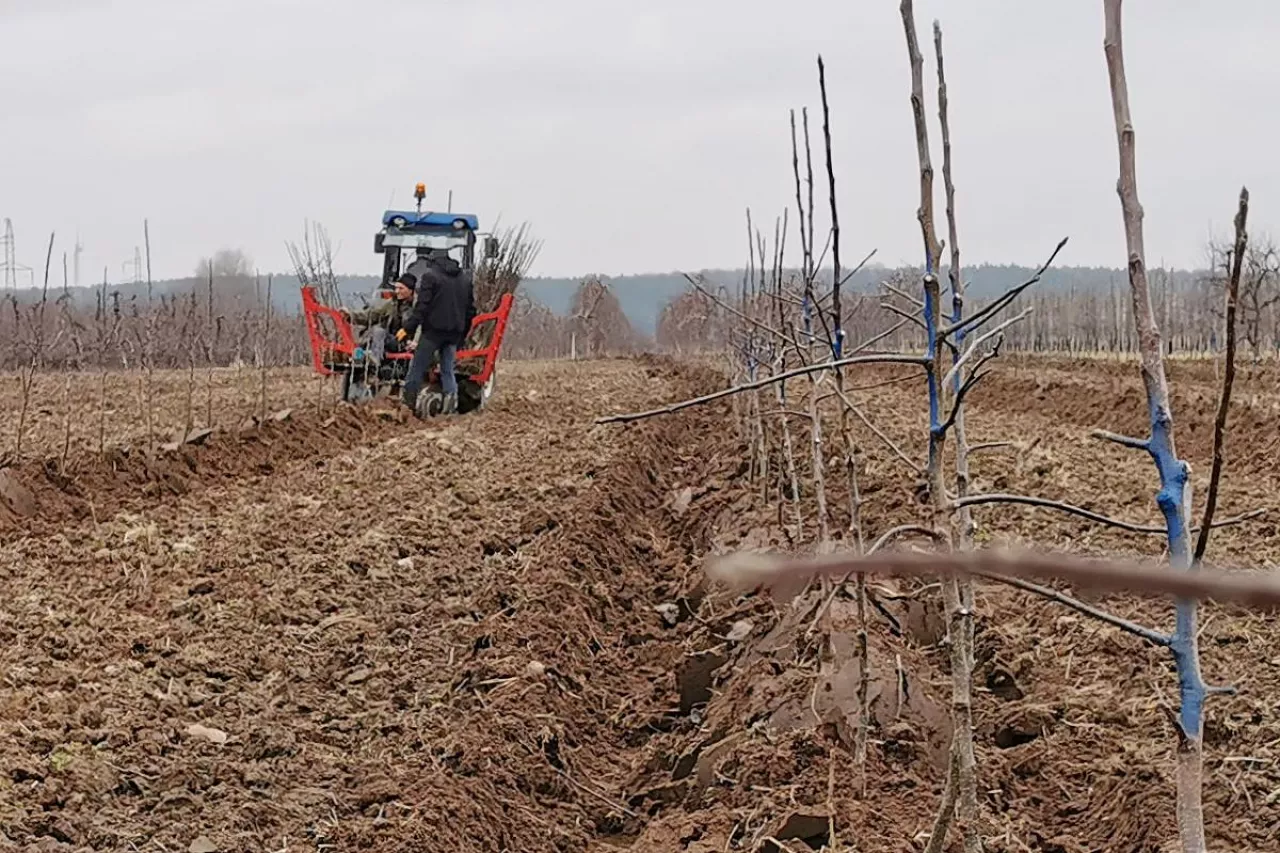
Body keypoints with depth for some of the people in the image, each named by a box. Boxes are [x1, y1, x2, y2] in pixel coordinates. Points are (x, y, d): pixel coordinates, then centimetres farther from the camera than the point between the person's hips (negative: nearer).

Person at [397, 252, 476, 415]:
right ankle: (451, 402, -5)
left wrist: (408, 328, -10)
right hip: (455, 333, 5)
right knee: (448, 370, 11)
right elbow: (471, 310, 16)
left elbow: (422, 306, -13)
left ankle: (408, 403, 2)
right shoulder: (466, 277, 15)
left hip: (433, 329, -5)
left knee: (417, 368, 2)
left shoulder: (430, 275, -4)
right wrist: (462, 336, 22)